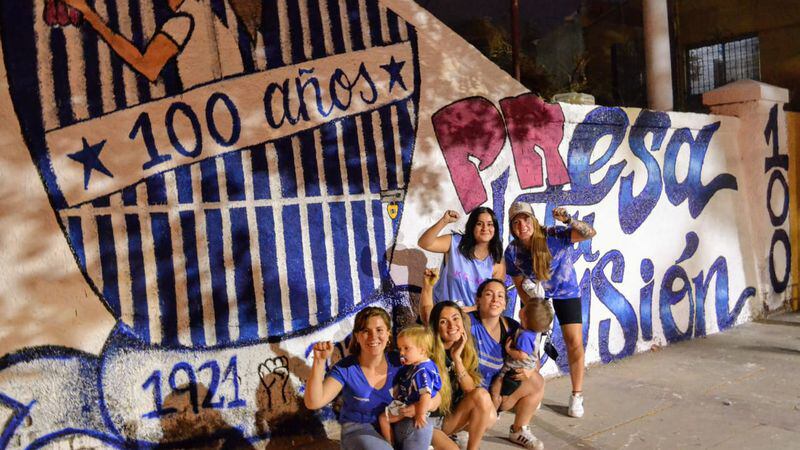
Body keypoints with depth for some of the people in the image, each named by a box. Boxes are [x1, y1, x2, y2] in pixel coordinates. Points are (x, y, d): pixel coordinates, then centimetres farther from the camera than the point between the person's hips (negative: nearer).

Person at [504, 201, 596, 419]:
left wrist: (568, 220, -55)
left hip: (566, 292, -2)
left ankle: (577, 396, 11)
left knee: (574, 342, -6)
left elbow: (590, 233, -38)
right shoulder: (512, 251, -17)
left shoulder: (554, 236, -27)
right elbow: (520, 285, -7)